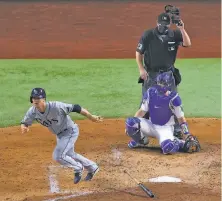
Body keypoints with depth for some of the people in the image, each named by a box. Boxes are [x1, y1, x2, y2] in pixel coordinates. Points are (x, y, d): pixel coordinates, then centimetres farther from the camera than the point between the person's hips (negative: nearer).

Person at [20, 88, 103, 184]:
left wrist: (91, 117, -27)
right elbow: (24, 123, -9)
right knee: (69, 154, 24)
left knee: (58, 156, -16)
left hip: (70, 131, -8)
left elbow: (75, 108, -29)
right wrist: (24, 127, -35)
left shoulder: (56, 106, -35)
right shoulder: (33, 111, -18)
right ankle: (92, 168, 46)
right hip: (59, 134, 8)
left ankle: (78, 168, 13)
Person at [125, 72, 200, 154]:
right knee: (130, 122, -23)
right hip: (151, 125, 4)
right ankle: (141, 140, 8)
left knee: (168, 148, -37)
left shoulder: (173, 98, -16)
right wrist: (130, 125, -7)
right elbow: (142, 111, 3)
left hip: (165, 128, -4)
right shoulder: (150, 93, -7)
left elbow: (181, 118, -8)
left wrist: (187, 136, -17)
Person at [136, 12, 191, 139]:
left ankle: (177, 129, 13)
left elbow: (188, 44, -16)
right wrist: (141, 69, -11)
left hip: (169, 73, 1)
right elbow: (139, 52, -1)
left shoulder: (175, 35, -3)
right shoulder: (148, 35, -7)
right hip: (151, 74, -1)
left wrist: (182, 29, -26)